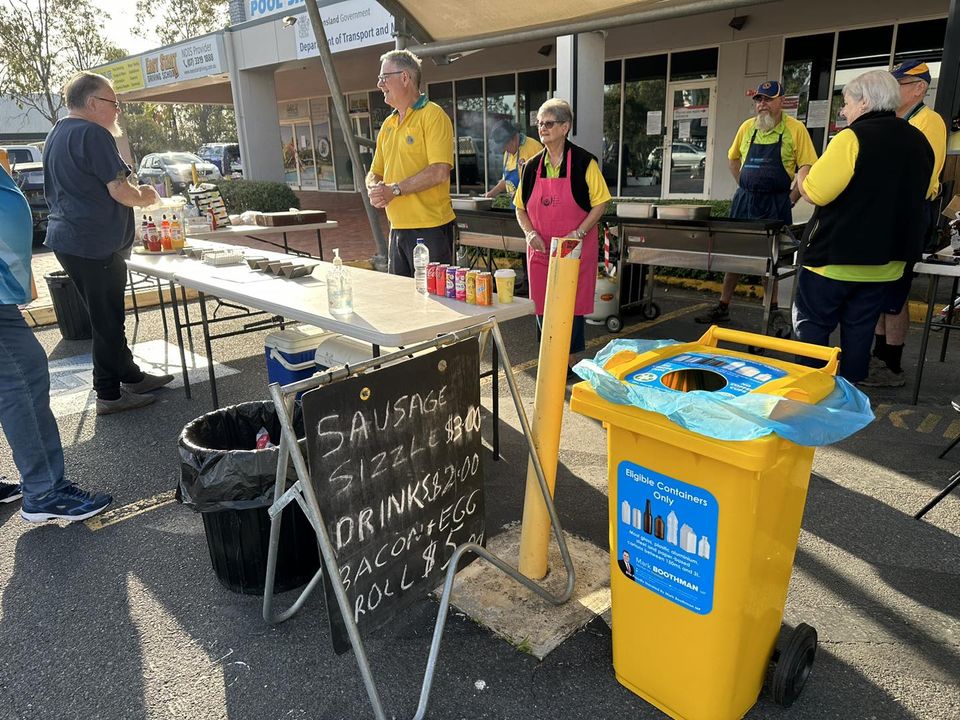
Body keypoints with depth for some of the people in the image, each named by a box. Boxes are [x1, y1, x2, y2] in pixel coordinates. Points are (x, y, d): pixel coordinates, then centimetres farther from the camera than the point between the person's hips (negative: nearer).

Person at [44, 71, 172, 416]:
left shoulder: (58, 135, 17)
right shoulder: (93, 133, -14)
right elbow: (120, 191, -19)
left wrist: (134, 194, 19)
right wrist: (145, 196, 2)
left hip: (69, 238, 10)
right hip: (94, 243, -10)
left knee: (107, 315, 17)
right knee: (107, 320, -2)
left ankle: (130, 375, 29)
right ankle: (109, 394, 6)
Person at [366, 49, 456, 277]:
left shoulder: (432, 115, -7)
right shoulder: (388, 124, 17)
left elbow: (440, 172, -19)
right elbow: (374, 173, 20)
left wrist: (394, 189, -17)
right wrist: (374, 189, -4)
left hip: (430, 229, -8)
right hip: (397, 229, 8)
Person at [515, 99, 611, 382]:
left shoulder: (583, 162, -6)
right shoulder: (533, 166, 7)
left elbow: (600, 203, -6)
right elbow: (520, 207, 13)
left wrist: (577, 234, -17)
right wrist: (530, 233, -6)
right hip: (540, 250, 4)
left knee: (572, 306, -1)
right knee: (542, 306, 6)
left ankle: (571, 365, 15)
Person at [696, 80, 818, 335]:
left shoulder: (795, 128, -6)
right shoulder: (747, 127, 6)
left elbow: (807, 168, -8)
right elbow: (733, 158, 19)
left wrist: (791, 198, -12)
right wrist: (744, 186, 12)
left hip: (775, 204, -4)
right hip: (744, 200, 4)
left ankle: (773, 311, 14)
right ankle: (723, 307, 16)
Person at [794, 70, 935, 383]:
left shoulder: (854, 137, -16)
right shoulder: (919, 141, 8)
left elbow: (816, 193, -20)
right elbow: (927, 192, 21)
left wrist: (803, 175, 0)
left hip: (835, 258, -7)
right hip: (885, 262, 7)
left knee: (811, 325, 5)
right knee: (859, 331, 14)